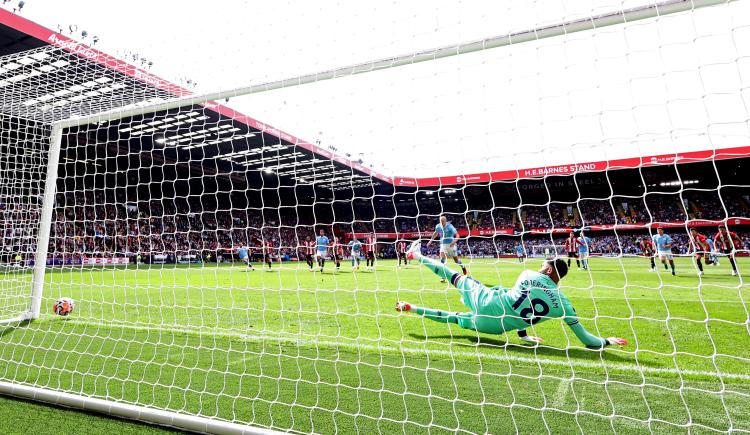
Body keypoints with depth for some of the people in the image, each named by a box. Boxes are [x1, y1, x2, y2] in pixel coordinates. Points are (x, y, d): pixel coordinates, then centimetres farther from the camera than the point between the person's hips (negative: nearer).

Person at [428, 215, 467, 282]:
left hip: (451, 245, -3)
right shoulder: (438, 226, -2)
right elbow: (435, 233, 20)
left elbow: (457, 235, -14)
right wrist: (431, 240, 16)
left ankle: (463, 267, 45)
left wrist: (454, 241, -31)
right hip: (443, 245, 3)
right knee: (442, 258, -18)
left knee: (456, 259, 10)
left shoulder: (450, 226, -16)